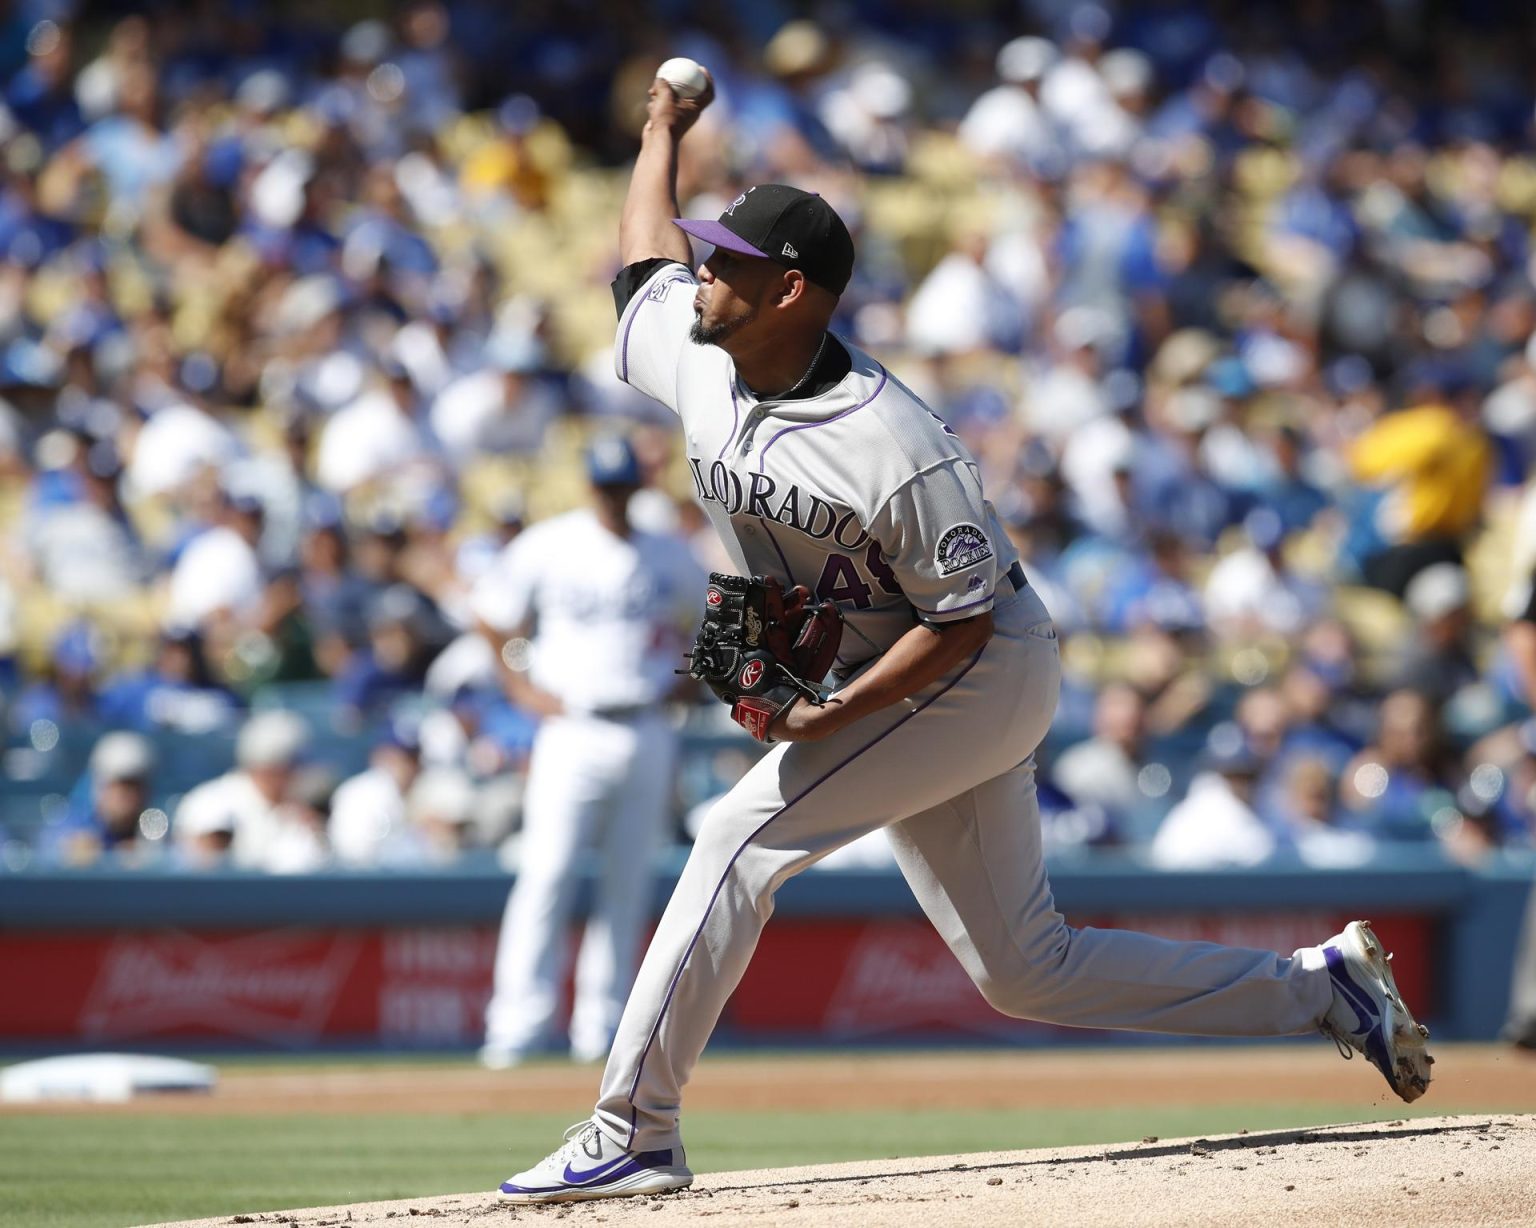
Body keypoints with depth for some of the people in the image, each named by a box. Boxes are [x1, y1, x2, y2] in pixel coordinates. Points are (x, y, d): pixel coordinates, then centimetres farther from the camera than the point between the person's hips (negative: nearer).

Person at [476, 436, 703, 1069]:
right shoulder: (546, 548, -1)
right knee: (547, 875, -12)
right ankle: (520, 1022, -13)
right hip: (574, 732, -3)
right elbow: (491, 614, 9)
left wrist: (682, 676, 10)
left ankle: (602, 1026, 11)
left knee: (628, 885, 5)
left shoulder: (669, 557, 7)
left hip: (647, 733, 3)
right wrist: (520, 685, 1)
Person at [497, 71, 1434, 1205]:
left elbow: (961, 621, -22)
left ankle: (633, 1133, -18)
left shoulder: (895, 450, -29)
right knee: (1025, 972, 8)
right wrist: (663, 133, 29)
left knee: (743, 835, -20)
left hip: (982, 674, -9)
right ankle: (1319, 987, 19)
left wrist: (833, 716, -30)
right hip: (859, 682, 9)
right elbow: (647, 256, 18)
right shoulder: (693, 357, -6)